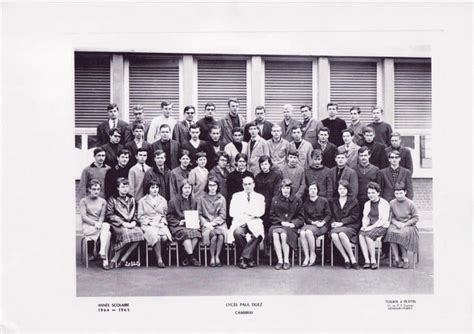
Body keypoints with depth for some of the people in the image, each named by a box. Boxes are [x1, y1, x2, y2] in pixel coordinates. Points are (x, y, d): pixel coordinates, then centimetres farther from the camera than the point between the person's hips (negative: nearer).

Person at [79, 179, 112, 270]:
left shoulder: (103, 201, 16)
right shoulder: (83, 201, 6)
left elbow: (102, 216, 7)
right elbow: (83, 217, -5)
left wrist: (99, 223, -16)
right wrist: (95, 223, -18)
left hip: (100, 225, 3)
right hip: (87, 226, -3)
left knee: (106, 226, -35)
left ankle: (102, 251, -42)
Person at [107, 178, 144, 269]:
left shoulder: (131, 199, 22)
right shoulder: (112, 199, 8)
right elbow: (110, 215, -2)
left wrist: (133, 222, -2)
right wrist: (123, 223, -13)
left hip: (130, 225, 4)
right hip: (117, 225, -4)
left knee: (139, 232, -29)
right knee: (127, 233, -36)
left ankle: (123, 259, -24)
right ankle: (116, 259, -19)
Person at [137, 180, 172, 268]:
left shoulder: (163, 201, 20)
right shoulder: (142, 201, 11)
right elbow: (140, 217, 6)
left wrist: (163, 222, -1)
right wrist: (150, 222, -8)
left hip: (161, 224, 3)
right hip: (148, 225, -3)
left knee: (165, 238, -31)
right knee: (156, 237, -34)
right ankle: (159, 260, -25)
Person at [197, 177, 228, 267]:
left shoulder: (221, 199, 13)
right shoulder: (202, 198, 9)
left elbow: (223, 215, 6)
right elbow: (199, 214, 6)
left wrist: (213, 223, -8)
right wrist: (205, 223, -11)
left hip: (219, 223, 1)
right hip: (206, 224, -1)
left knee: (221, 235, -32)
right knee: (214, 236, -32)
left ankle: (217, 257, -17)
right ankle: (212, 258, -15)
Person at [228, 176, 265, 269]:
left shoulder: (260, 197, 18)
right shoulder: (236, 196, 18)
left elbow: (261, 212, 2)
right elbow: (232, 212, 6)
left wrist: (246, 213, -9)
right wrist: (243, 216, -10)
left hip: (254, 222, 0)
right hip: (240, 222, 0)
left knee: (258, 234, -35)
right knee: (237, 233, -35)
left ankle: (244, 257, -24)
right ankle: (249, 258, -20)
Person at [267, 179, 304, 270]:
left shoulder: (297, 201, 12)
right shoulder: (275, 200, 14)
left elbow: (301, 218, 10)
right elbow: (272, 216, 11)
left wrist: (293, 223, -9)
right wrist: (281, 222, -6)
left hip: (291, 226, -1)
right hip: (277, 225, 1)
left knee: (284, 234, -33)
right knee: (275, 234, -32)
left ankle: (286, 260, -21)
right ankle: (280, 260, -27)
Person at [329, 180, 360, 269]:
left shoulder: (353, 201, 13)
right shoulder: (332, 202, 21)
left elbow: (354, 217, 3)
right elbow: (331, 215, 17)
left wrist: (341, 223, -9)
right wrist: (333, 222, -6)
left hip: (350, 226, -2)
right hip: (336, 227, 2)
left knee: (342, 234, -37)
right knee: (333, 235, -34)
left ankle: (352, 258, -26)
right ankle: (346, 259, -25)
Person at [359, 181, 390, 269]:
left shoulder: (384, 204, -3)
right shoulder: (367, 204, 17)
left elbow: (384, 220, -10)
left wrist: (372, 227, -19)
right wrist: (364, 225, -5)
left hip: (381, 227, -5)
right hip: (369, 227, 5)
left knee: (368, 235, -32)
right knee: (361, 234, -27)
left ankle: (373, 260, -23)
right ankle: (367, 260, -29)